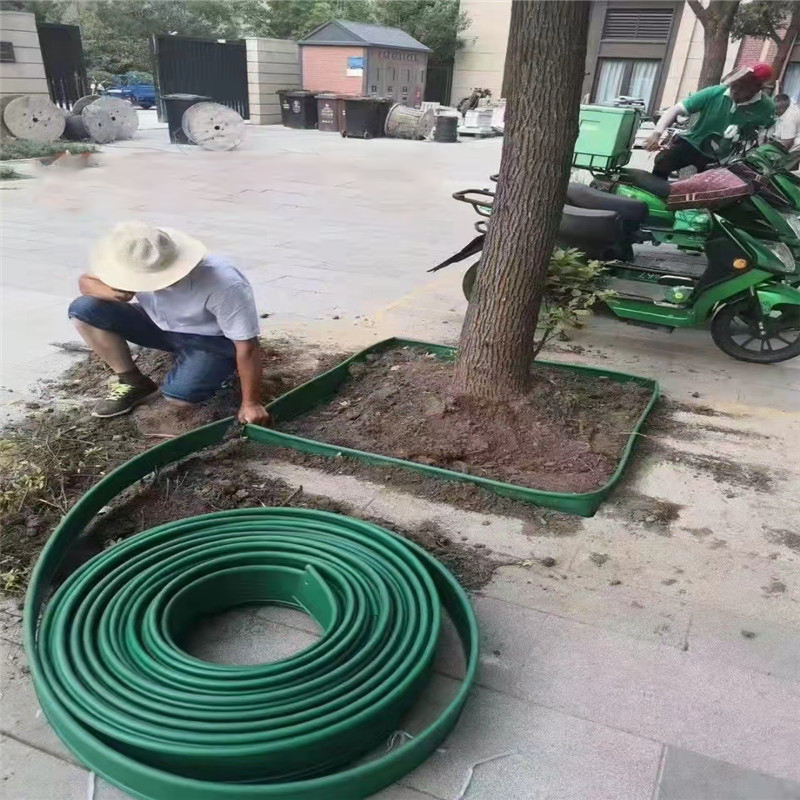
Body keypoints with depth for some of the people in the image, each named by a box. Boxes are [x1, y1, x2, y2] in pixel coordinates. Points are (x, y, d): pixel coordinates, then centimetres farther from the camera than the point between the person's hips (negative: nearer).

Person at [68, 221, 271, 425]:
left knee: (179, 400, -30)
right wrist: (112, 292, -31)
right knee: (83, 309, -12)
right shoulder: (141, 267, -22)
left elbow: (247, 346, -30)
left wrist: (251, 404, -26)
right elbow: (87, 281, -7)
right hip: (159, 325, 5)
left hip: (212, 340, -5)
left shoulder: (225, 285, -38)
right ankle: (133, 382, 3)